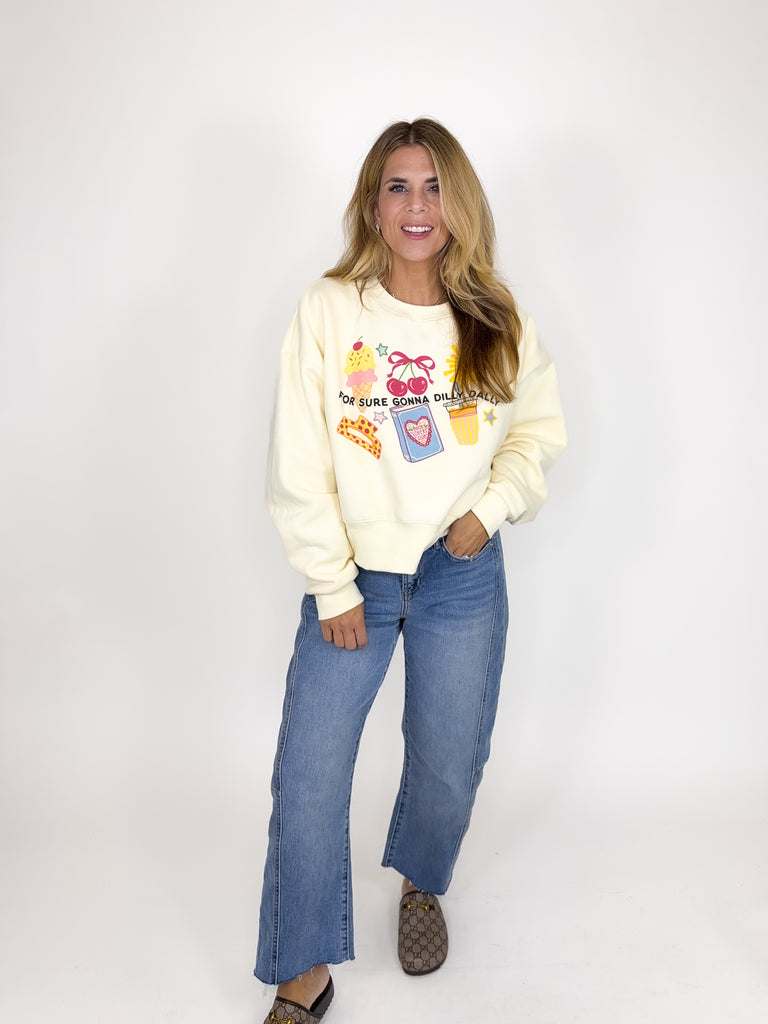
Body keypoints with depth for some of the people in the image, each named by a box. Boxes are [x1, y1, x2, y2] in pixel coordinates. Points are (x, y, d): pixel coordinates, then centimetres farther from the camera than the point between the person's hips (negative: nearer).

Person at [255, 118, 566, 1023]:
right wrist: (332, 587, -9)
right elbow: (298, 467, -8)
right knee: (307, 773, 0)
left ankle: (422, 887, 48)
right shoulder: (327, 311, -8)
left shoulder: (497, 320, 0)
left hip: (463, 575, 2)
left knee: (448, 764, 14)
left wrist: (491, 508, -6)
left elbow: (540, 425, 11)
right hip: (354, 574, -1)